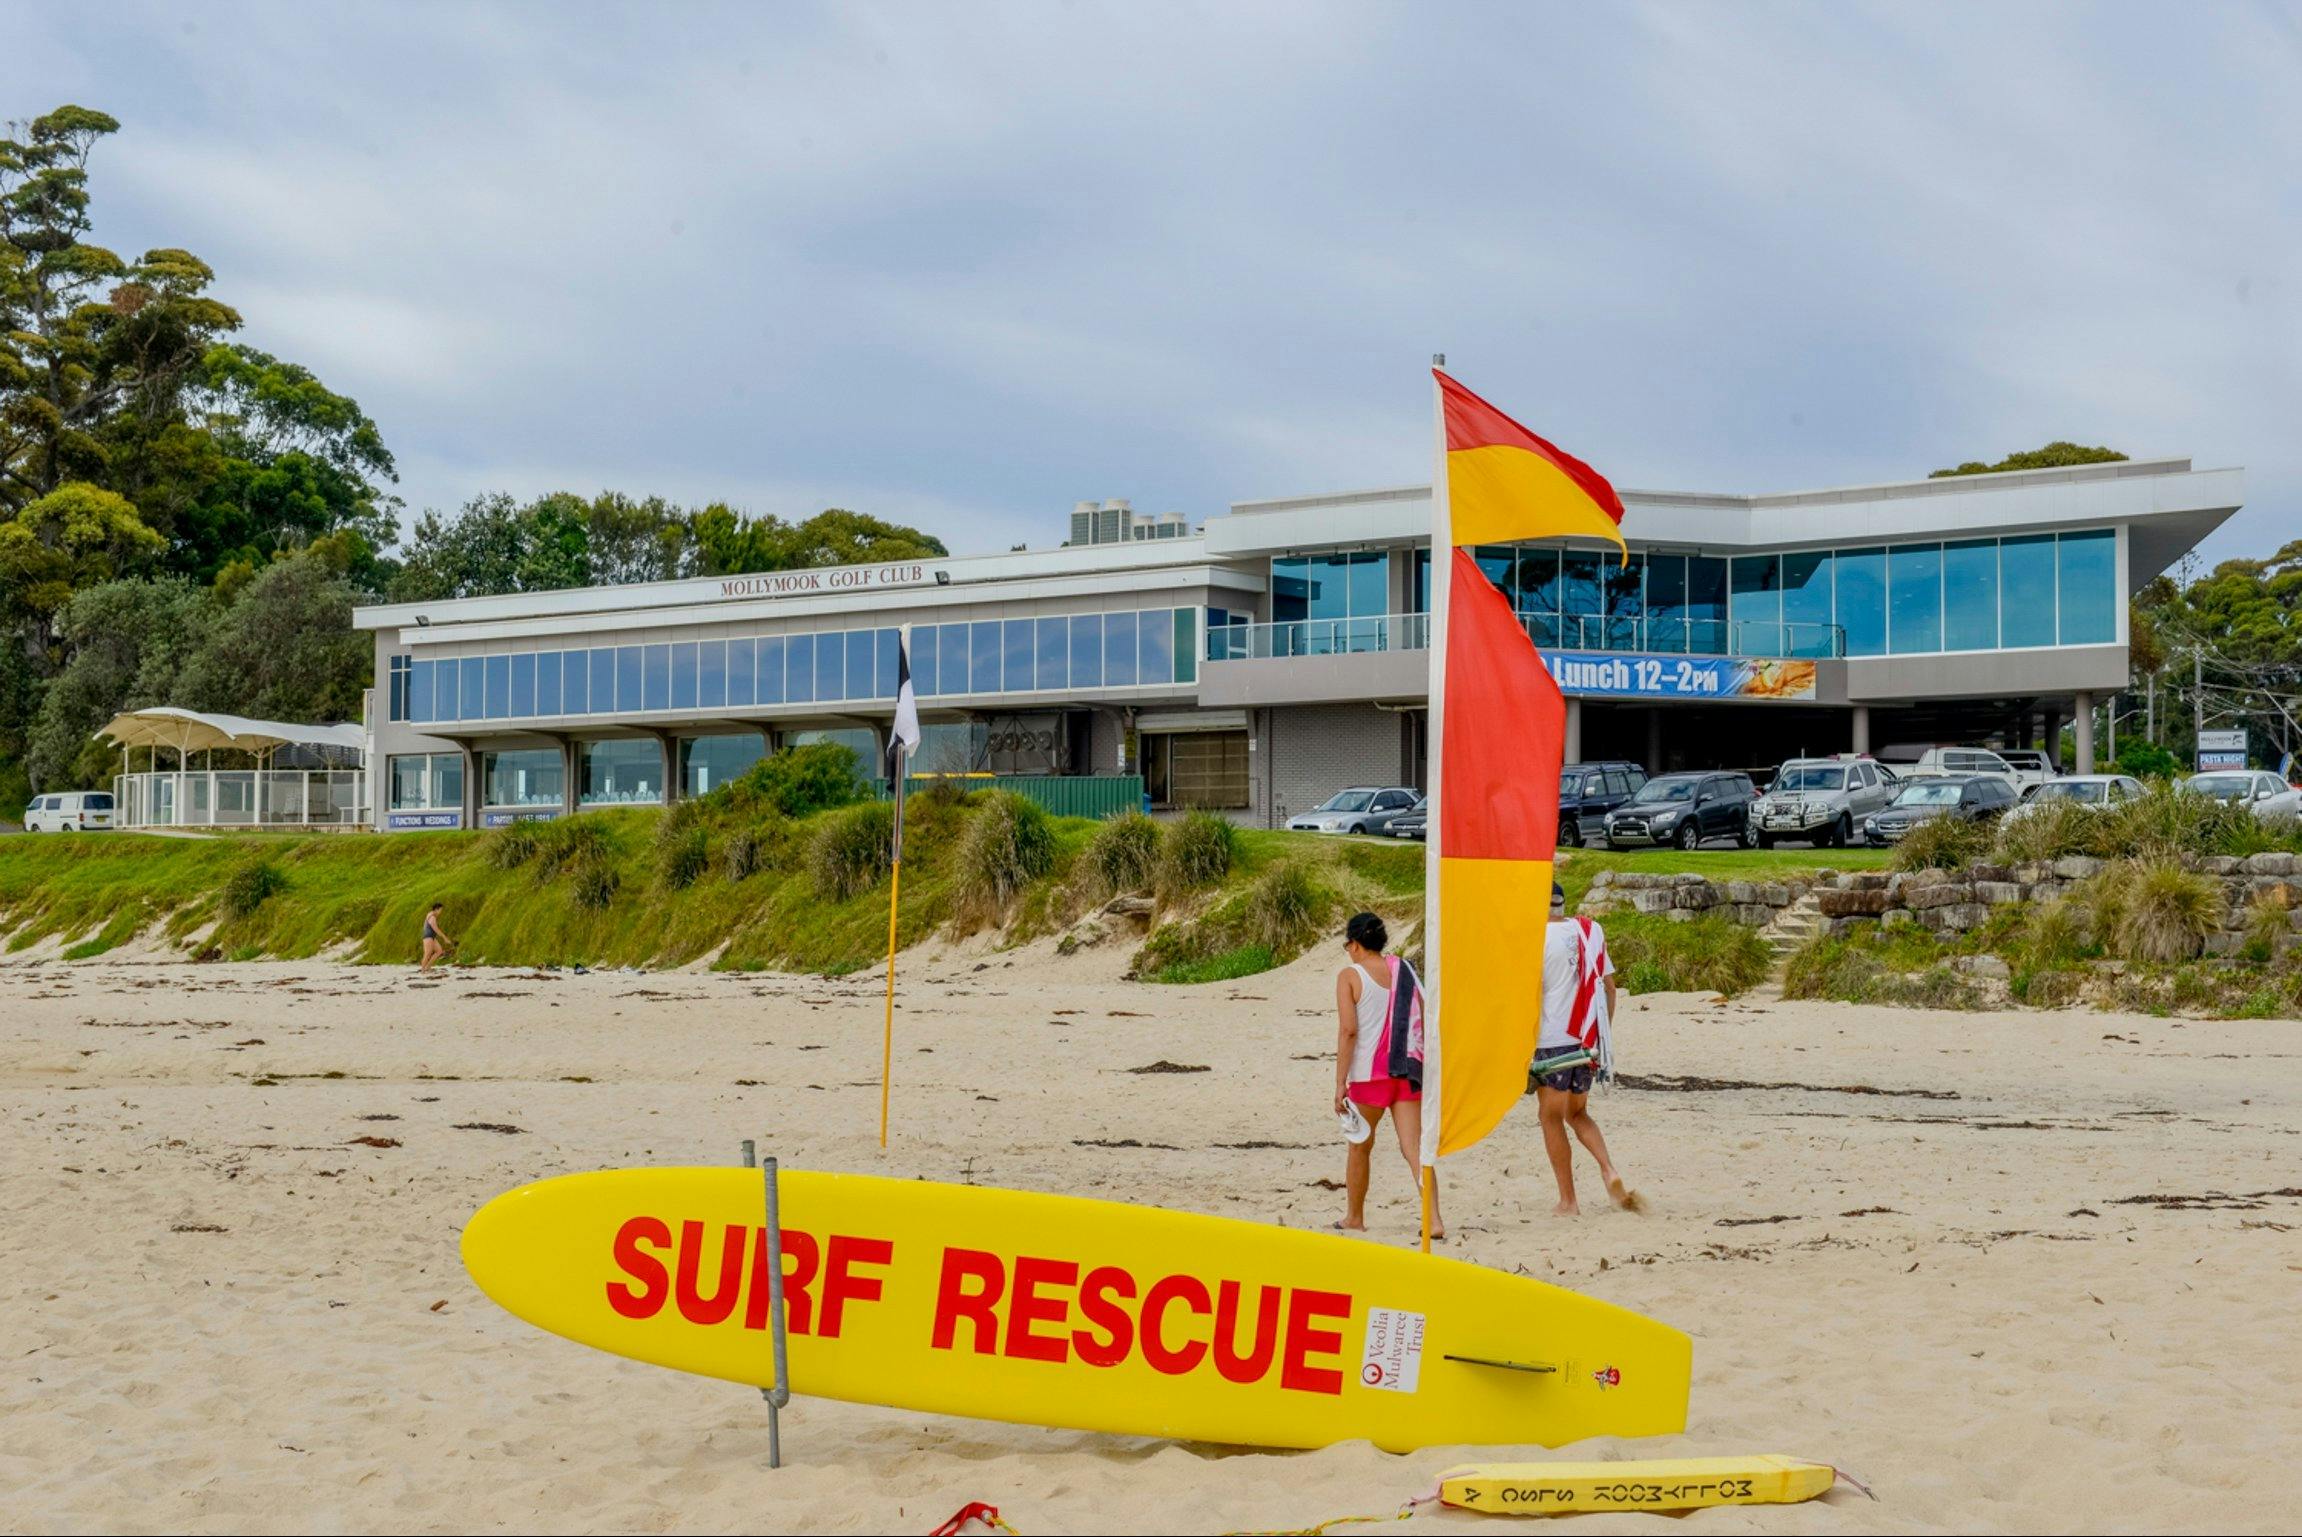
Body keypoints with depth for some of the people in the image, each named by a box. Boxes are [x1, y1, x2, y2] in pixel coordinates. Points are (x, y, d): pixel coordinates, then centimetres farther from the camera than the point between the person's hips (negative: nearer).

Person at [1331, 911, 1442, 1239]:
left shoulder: (1350, 976, -5)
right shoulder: (1404, 969, 8)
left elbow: (1348, 1031, -13)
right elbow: (1424, 1022, 10)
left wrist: (1340, 1083, -11)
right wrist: (1424, 1067, 19)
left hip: (1369, 1073, -3)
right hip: (1407, 1070, 4)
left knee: (1360, 1147, 15)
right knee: (1414, 1147, -2)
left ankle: (1354, 1217, 29)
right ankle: (1434, 1219, -17)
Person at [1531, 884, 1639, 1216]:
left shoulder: (1537, 938, -10)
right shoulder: (1591, 932, 8)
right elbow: (1609, 987, 12)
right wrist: (1605, 1033, 20)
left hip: (1554, 1039, -6)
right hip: (1589, 1039, 6)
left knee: (1551, 1117, 7)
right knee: (1577, 1113, 21)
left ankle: (1568, 1201, 8)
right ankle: (1609, 1170, -2)